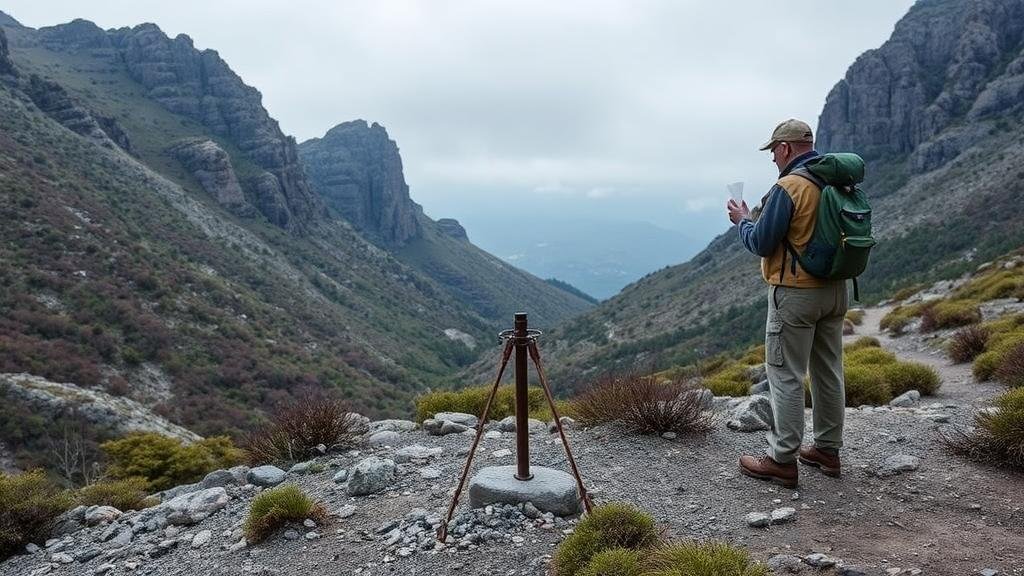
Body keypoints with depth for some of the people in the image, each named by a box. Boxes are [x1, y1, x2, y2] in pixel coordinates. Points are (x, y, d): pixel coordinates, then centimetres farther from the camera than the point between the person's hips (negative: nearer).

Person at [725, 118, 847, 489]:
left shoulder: (788, 187, -18)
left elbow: (761, 243, -17)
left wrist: (743, 221, 3)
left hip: (795, 294, -8)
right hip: (835, 291, 9)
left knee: (786, 375, -1)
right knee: (828, 371, 15)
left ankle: (782, 460, 5)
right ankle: (828, 449, 27)